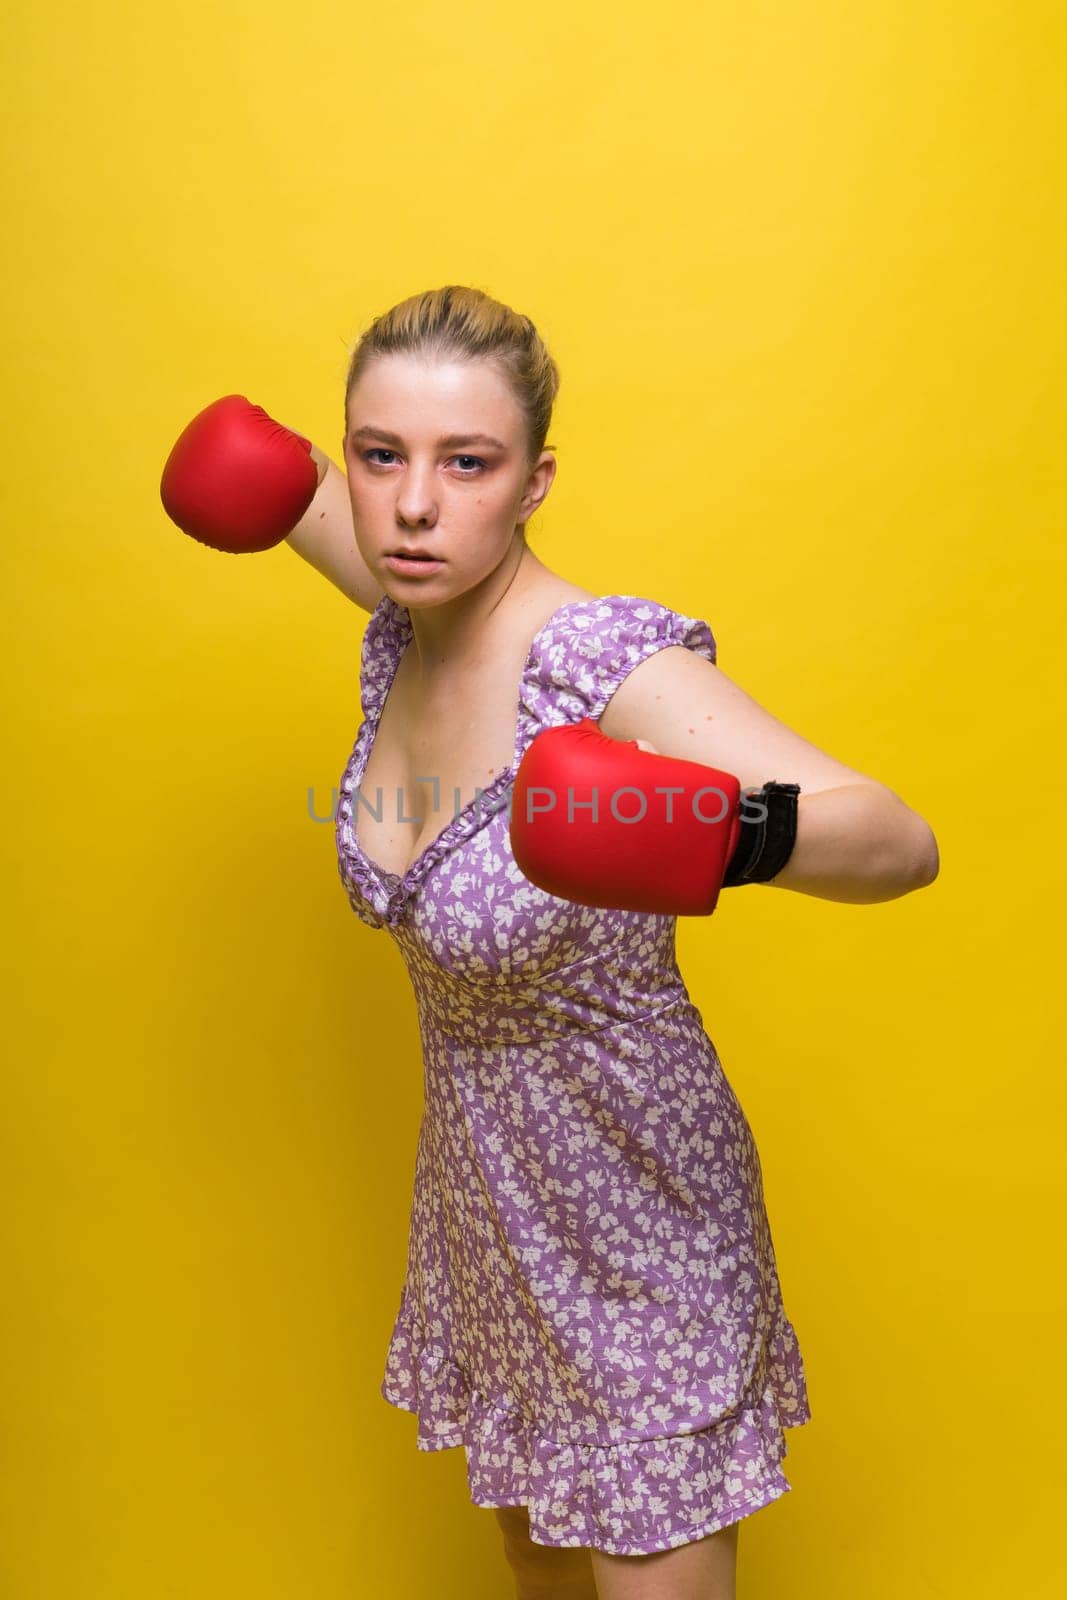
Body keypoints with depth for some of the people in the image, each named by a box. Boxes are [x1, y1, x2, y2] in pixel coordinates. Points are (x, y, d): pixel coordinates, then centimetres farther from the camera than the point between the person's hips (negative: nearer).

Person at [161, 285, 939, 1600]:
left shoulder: (608, 666, -28)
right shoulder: (406, 623, -6)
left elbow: (902, 841, -37)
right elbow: (300, 490, 18)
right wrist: (260, 468, -2)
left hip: (633, 1205, -6)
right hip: (479, 1182, 7)